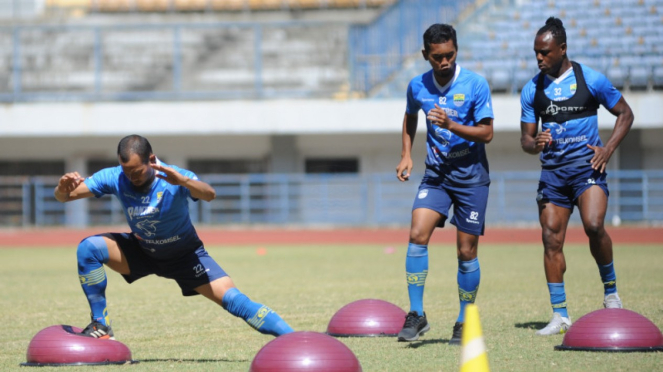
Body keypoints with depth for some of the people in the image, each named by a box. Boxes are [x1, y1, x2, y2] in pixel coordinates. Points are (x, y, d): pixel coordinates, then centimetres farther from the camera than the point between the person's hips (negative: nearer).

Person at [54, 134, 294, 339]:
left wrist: (184, 181, -70)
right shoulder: (114, 178, -21)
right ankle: (101, 326, -11)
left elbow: (209, 195, -50)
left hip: (184, 256, -3)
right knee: (88, 248, -21)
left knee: (233, 300, -17)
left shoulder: (173, 178, -30)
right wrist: (63, 189, -46)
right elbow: (63, 197, -22)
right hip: (141, 252, 3)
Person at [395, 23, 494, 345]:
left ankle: (464, 322, 16)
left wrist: (450, 125, -25)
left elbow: (487, 133, -12)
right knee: (417, 236, -16)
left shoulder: (475, 85, -11)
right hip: (436, 173, 3)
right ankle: (416, 315, -10)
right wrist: (406, 155, 12)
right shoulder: (417, 86, 0)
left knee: (466, 251, 0)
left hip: (471, 176, -3)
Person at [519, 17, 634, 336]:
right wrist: (535, 144, -14)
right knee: (551, 240, -2)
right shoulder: (532, 89, 7)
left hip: (587, 166, -4)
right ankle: (560, 316, 4)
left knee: (593, 226, -24)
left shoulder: (590, 79, -2)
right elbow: (526, 138, 11)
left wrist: (608, 149, -6)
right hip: (552, 171, 4)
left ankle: (611, 291, -2)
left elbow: (625, 114, 7)